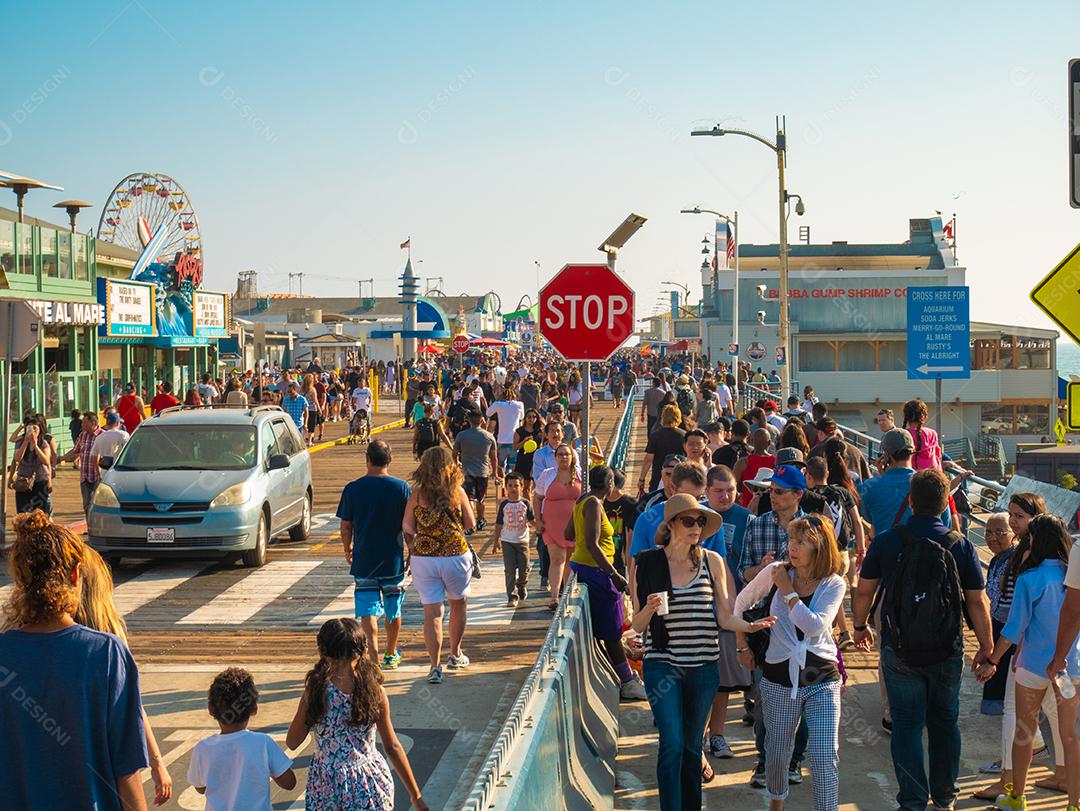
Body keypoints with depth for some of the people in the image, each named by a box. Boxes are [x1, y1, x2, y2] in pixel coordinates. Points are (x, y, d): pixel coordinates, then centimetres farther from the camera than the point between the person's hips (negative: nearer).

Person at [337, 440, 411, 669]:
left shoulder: (353, 489, -5)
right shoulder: (401, 488, -6)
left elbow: (345, 526, -1)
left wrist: (347, 550, 16)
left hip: (364, 561, -1)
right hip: (394, 561, 1)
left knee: (368, 612, -1)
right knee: (393, 611, 18)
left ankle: (373, 657, -15)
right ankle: (391, 655, 32)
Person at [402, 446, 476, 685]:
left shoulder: (417, 493, -3)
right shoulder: (457, 492, -5)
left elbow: (407, 527, -5)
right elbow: (470, 524, 3)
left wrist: (413, 545, 13)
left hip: (423, 556, 0)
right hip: (456, 555, 0)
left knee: (431, 612, 3)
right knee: (459, 604, 22)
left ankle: (435, 666, -4)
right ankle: (455, 655, 34)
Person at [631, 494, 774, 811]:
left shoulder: (712, 561, 3)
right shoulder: (647, 562, -2)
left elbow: (724, 617, 1)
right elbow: (637, 625, 1)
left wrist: (749, 626, -18)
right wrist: (649, 608, -20)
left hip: (704, 666, 2)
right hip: (662, 663, -2)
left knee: (692, 744, 13)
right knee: (672, 744, -11)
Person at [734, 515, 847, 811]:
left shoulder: (834, 584, -5)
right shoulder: (775, 572, -4)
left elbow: (814, 626, -19)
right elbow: (741, 603, 10)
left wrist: (788, 591, -15)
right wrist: (742, 645, 11)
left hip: (822, 681, -1)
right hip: (779, 680, 1)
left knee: (825, 759, -11)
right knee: (777, 753, 14)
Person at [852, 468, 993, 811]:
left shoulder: (886, 541, -7)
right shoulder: (960, 545, -7)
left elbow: (864, 590, 2)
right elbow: (977, 601, -4)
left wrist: (859, 625, 19)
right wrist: (986, 646, 7)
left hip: (899, 651, -1)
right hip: (948, 652, 1)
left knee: (906, 724, 6)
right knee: (945, 722, 17)